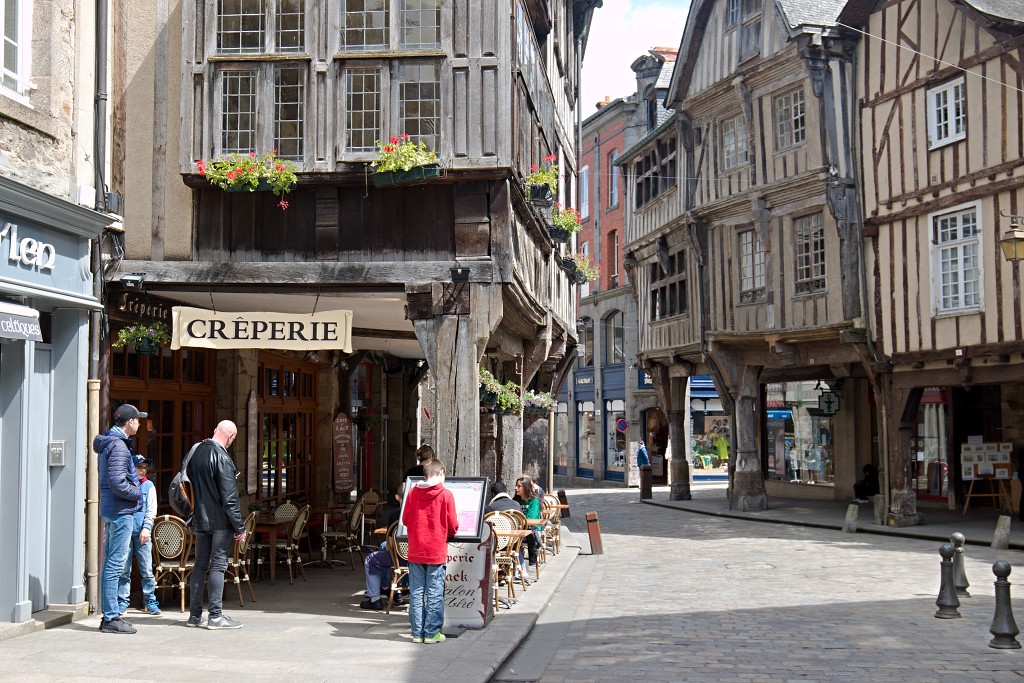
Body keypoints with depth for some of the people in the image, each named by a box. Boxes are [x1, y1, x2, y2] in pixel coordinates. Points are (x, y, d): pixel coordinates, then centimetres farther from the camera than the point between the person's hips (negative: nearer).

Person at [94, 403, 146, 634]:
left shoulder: (108, 443, 16)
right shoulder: (118, 446, -16)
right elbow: (117, 483, -23)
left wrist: (132, 486, 11)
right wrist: (136, 493, -8)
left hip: (110, 511, 11)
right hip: (121, 511, -11)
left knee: (111, 563, 13)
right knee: (115, 564, -7)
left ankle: (110, 614, 20)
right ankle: (111, 617, -5)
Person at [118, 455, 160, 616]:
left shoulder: (148, 486, 10)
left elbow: (151, 509, 5)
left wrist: (146, 527, -7)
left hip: (141, 532, 0)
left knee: (147, 570, -1)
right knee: (124, 570, 2)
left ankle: (150, 601, 6)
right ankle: (122, 601, 9)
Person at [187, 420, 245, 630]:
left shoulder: (196, 452, 7)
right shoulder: (222, 458, -17)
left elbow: (190, 485, 17)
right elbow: (229, 497, -17)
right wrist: (239, 527, -12)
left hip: (200, 519, 7)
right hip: (220, 521, -7)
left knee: (200, 565, 12)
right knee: (218, 566, -3)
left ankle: (195, 615, 15)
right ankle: (216, 616, -2)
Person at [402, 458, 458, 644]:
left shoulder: (412, 492, 1)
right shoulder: (445, 494, -8)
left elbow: (405, 519, 8)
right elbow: (452, 525, -5)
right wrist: (449, 533, 16)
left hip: (415, 550, 3)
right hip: (436, 551, -3)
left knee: (416, 593, 9)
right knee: (434, 594, 3)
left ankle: (417, 632, 13)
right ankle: (431, 633, 5)